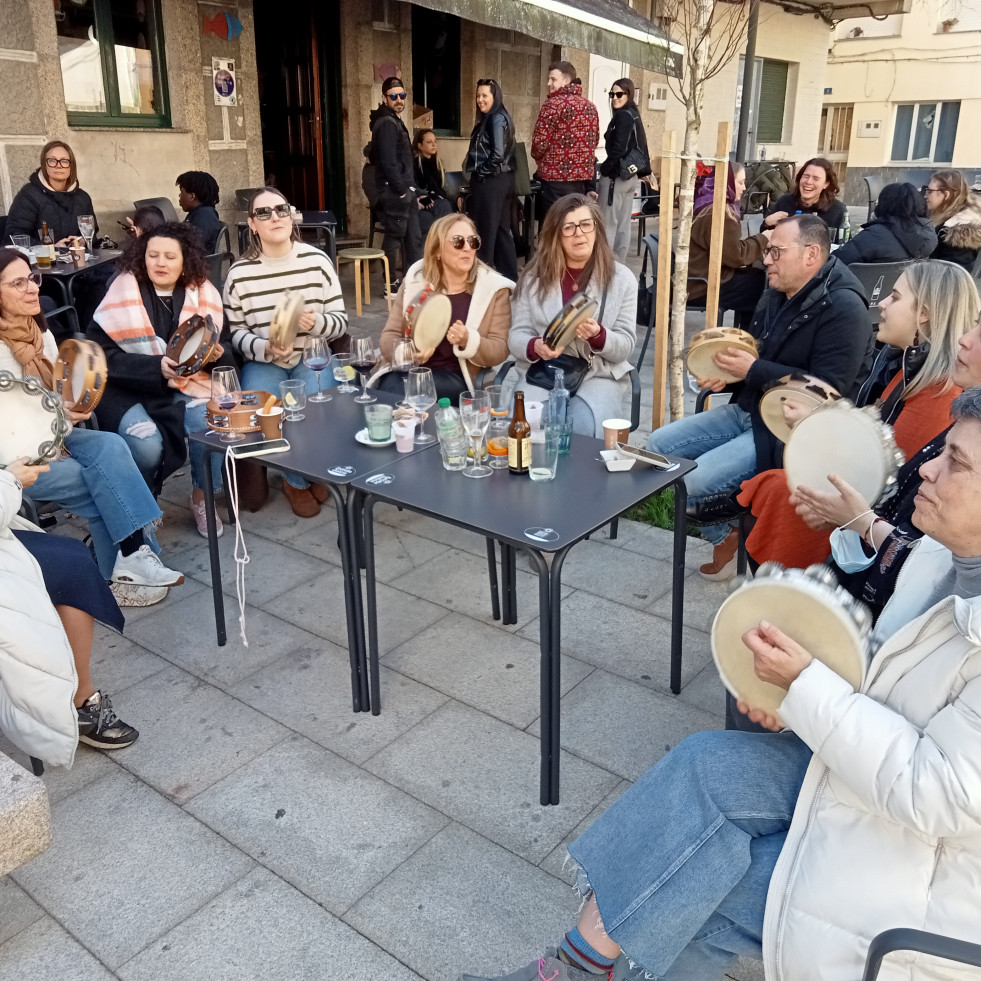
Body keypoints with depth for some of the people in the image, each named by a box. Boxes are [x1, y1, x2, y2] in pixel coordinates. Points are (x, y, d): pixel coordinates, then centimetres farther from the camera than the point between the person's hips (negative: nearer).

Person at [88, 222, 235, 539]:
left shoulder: (203, 294, 3)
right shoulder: (122, 293, -6)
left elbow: (224, 348, 7)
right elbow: (100, 354, -11)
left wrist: (216, 354, -18)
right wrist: (157, 367, -23)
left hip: (186, 383, 2)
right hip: (127, 388, -2)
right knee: (147, 445, -30)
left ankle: (201, 497, 0)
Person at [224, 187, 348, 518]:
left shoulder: (317, 260, -5)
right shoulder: (239, 273, -5)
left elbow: (341, 320, -1)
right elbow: (235, 332, 0)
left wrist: (315, 322, -23)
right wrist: (265, 349, -20)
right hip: (263, 362, 0)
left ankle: (301, 478, 4)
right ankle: (301, 480, 4)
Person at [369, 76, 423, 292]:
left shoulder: (394, 121, 18)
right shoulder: (387, 123, -13)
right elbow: (388, 161, -21)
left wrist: (408, 189, 14)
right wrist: (400, 190, -18)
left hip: (403, 189, 10)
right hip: (394, 191, -10)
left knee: (413, 237, 13)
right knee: (394, 236, -3)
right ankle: (392, 284, 5)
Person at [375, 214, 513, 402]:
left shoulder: (493, 287, 2)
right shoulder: (416, 280, 8)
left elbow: (499, 350, -2)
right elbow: (389, 335, 7)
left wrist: (468, 341, -23)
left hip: (457, 377, -3)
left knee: (405, 393, -32)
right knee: (388, 391, -31)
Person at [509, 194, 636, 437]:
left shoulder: (622, 278, 1)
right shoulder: (533, 276, 4)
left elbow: (626, 346, 0)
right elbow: (517, 336, 1)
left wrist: (598, 336, -23)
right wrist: (535, 347, -23)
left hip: (599, 375, -1)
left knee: (584, 428, -29)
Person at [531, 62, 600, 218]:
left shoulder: (553, 104, -10)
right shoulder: (590, 106, 12)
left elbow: (540, 141, -13)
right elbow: (594, 141, 17)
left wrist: (539, 158, 8)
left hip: (556, 176, -7)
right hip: (584, 175, 7)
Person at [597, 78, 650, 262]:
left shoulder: (622, 116, -14)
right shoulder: (634, 115, 13)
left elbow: (618, 148, -21)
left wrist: (604, 168, -11)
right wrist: (642, 170, 18)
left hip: (616, 175, -9)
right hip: (631, 175, 9)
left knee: (608, 224, -5)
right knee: (624, 223, 11)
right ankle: (619, 263, 17)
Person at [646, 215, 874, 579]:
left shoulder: (843, 308, -16)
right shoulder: (776, 296, 12)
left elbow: (828, 389, -23)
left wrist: (753, 370, -22)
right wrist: (724, 372, 0)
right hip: (748, 411, 10)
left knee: (694, 480, -25)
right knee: (658, 445, 2)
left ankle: (728, 536, 9)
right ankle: (722, 537, 11)